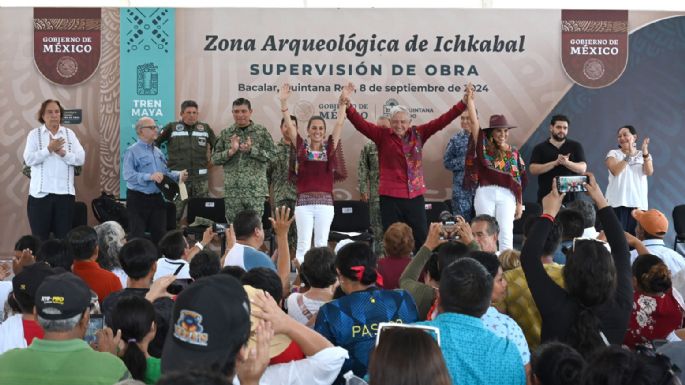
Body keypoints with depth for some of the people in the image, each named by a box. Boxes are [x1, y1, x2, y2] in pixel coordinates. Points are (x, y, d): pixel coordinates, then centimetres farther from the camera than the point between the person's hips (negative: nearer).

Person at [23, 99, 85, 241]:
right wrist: (49, 149, -16)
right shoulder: (34, 134, 2)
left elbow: (81, 158, 0)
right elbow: (29, 159, -10)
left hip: (65, 192, 2)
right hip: (40, 192, -2)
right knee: (40, 238, 3)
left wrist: (63, 153, -14)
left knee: (64, 236, 5)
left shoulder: (69, 134, 9)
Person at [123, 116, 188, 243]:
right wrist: (150, 177, -31)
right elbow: (128, 175, -21)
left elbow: (166, 173, 18)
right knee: (137, 237, -2)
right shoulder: (132, 151, -9)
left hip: (157, 198, 7)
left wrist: (178, 175, -1)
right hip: (138, 199, -7)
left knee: (160, 235, 10)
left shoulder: (158, 152, 15)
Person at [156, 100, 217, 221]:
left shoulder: (205, 128, 8)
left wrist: (212, 160, 14)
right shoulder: (172, 127, 0)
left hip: (201, 178, 3)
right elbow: (155, 143, 2)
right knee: (174, 213, -2)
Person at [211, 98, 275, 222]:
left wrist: (251, 150, -14)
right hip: (232, 189, 2)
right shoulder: (225, 133, 9)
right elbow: (214, 158, 7)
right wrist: (231, 151, -9)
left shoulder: (261, 131, 4)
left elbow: (271, 154, -2)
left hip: (255, 189, -2)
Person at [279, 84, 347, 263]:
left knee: (322, 243, 5)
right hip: (304, 201, -1)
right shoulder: (301, 147, 5)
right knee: (303, 243, -1)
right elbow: (289, 124, -1)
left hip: (325, 201, 1)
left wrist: (343, 102, -5)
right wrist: (283, 102, -10)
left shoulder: (329, 147, 7)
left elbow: (339, 123, 2)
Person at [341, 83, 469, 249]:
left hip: (416, 196, 2)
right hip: (390, 197, -2)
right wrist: (347, 104, -26)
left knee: (422, 240, 7)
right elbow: (360, 123, -11)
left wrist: (464, 103, -1)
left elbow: (442, 121, 5)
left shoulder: (418, 134, 6)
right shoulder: (382, 135, -1)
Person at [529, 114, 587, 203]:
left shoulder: (575, 146, 11)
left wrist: (567, 163, -18)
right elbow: (533, 169, -4)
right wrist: (555, 163, -15)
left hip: (570, 196, 1)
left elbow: (582, 168, 2)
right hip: (546, 196, -1)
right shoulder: (539, 148, 8)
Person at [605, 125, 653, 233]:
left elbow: (649, 172, -6)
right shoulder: (613, 153, 7)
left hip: (639, 202, 2)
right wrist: (629, 155, -20)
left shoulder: (644, 155, 13)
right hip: (618, 202, -2)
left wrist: (645, 152, -20)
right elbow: (615, 171, -12)